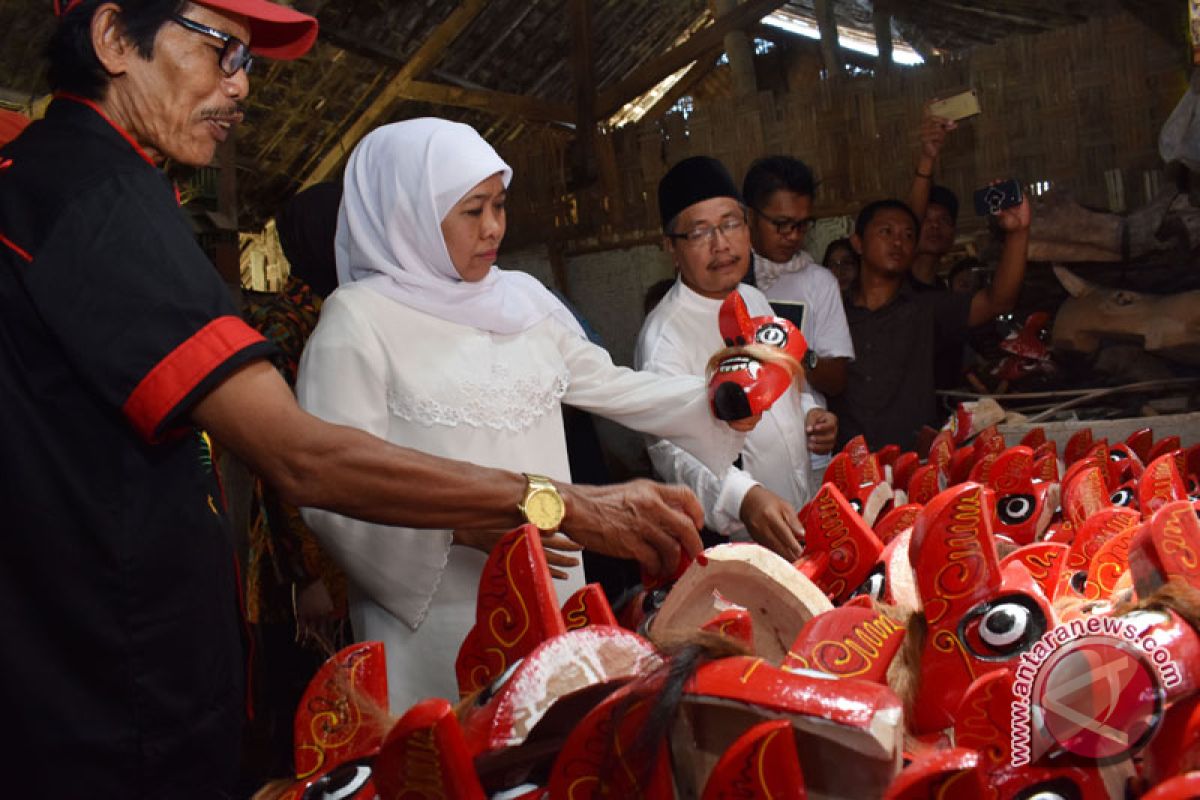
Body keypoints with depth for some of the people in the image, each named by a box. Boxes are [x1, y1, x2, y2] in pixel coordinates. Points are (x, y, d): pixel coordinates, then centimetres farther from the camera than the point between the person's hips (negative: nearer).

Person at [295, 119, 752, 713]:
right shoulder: (358, 319, -9)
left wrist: (717, 397, 4)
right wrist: (461, 524, -28)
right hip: (439, 618, -6)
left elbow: (610, 386, 18)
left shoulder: (521, 299, 10)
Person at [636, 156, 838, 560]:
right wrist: (744, 499, -50)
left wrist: (807, 414, 2)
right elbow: (674, 447, -33)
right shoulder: (664, 335, -20)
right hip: (731, 543, -7)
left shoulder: (754, 301, 7)